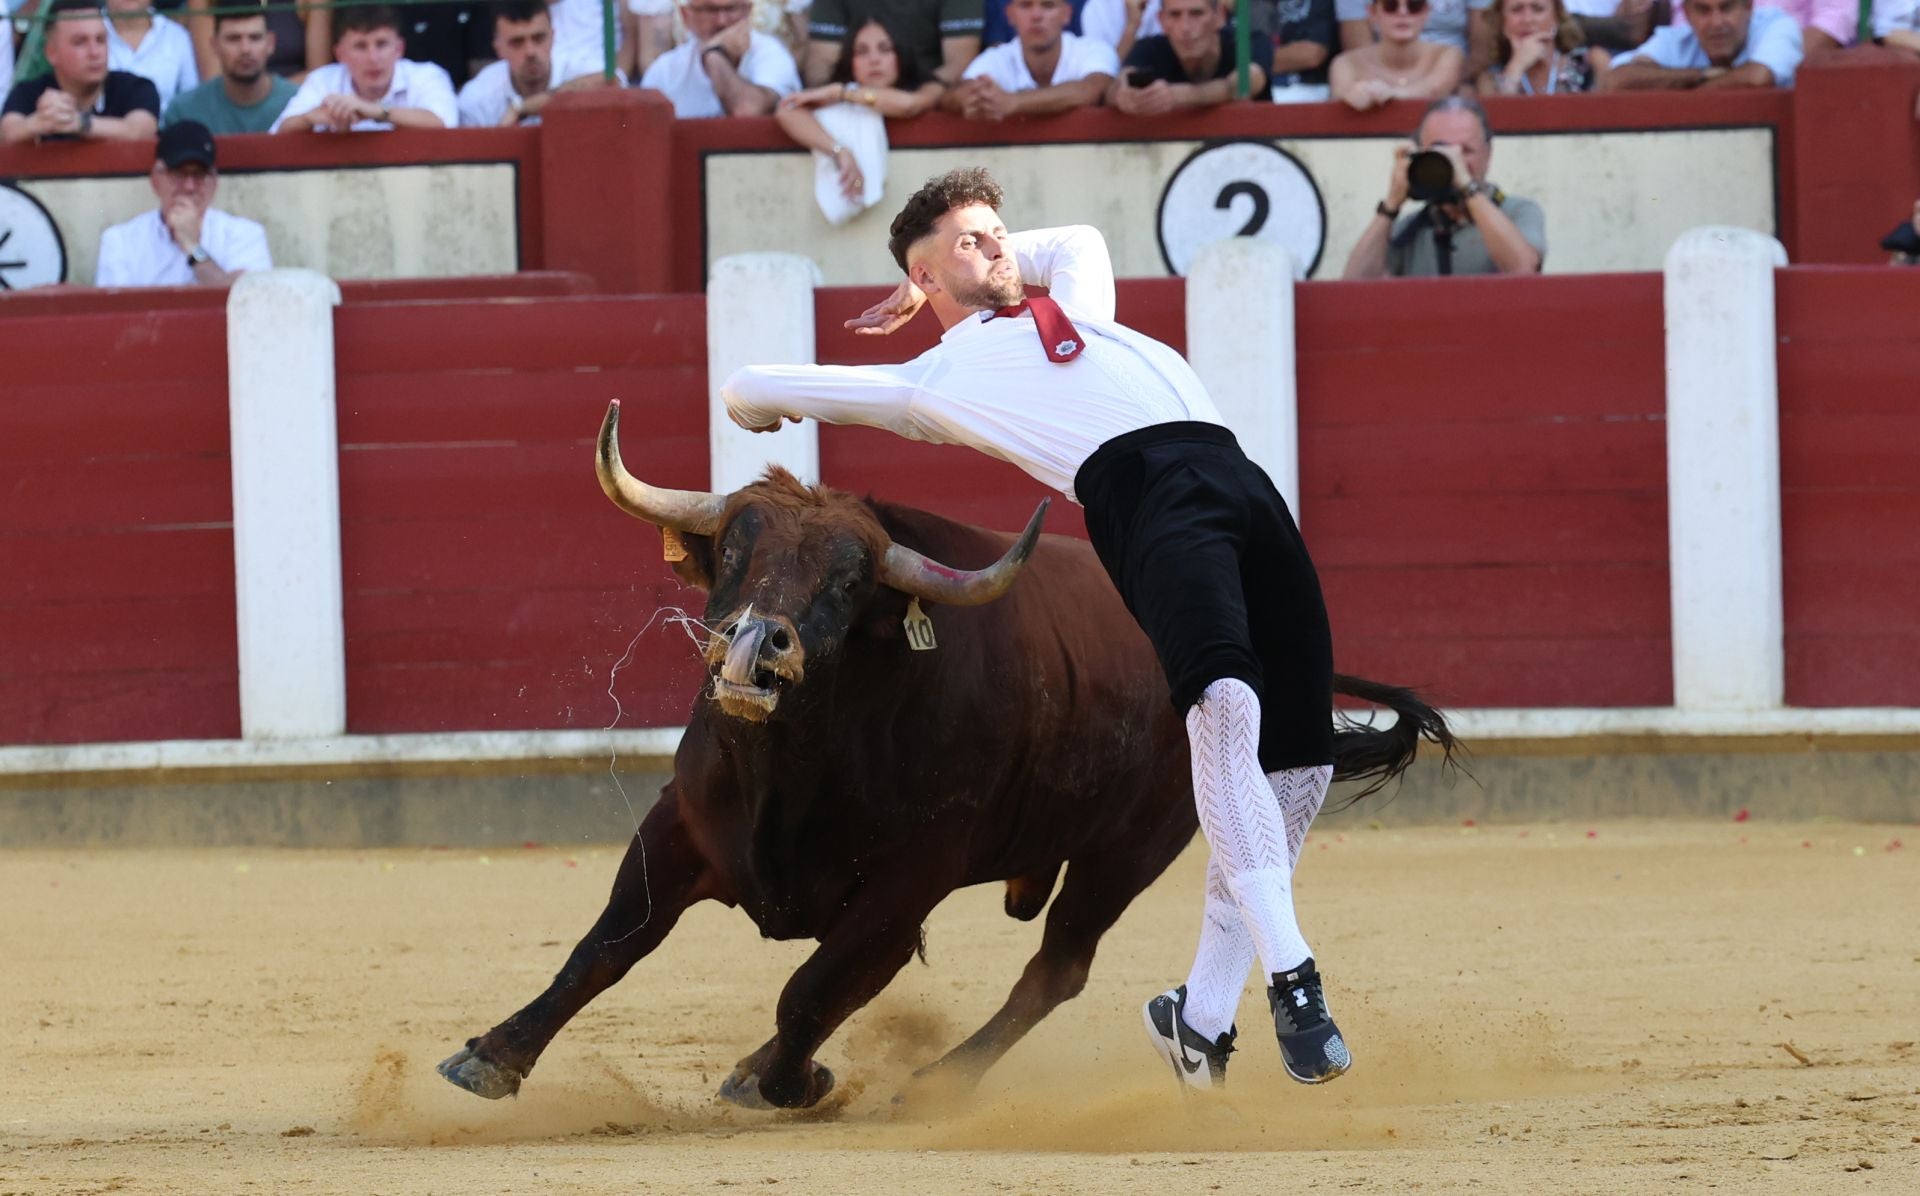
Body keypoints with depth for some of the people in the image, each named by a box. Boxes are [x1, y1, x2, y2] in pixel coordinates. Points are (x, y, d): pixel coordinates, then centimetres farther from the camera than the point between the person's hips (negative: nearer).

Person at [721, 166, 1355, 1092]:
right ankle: (1292, 982, -37)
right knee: (1227, 703, -30)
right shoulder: (937, 381, 24)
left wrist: (964, 277, 54)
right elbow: (748, 391, 31)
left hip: (1241, 486, 6)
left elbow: (1078, 240, 60)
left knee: (1297, 763, -5)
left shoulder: (1071, 310, 37)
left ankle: (1202, 1018, 2)